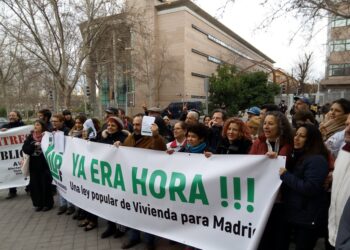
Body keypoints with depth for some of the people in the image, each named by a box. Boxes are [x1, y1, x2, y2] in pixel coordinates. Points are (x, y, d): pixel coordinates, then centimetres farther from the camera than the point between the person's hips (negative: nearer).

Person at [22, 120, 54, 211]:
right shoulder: (30, 137, 6)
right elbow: (24, 148, -2)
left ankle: (48, 203, 18)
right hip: (33, 164, 4)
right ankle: (38, 203, 23)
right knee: (35, 184, 8)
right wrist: (34, 145, -16)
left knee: (45, 184, 3)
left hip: (44, 164, -4)